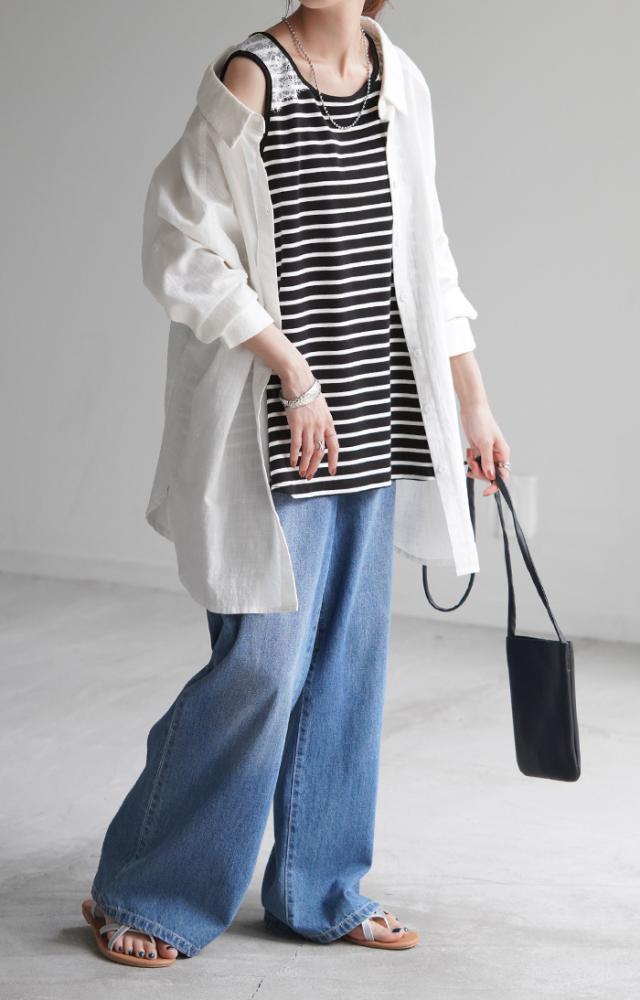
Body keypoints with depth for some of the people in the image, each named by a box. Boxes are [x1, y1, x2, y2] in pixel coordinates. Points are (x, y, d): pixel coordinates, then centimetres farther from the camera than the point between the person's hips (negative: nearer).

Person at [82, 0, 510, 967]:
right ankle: (137, 895, 12)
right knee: (263, 661, -5)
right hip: (275, 433, -7)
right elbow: (185, 246, -13)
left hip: (373, 424, 7)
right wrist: (295, 372, -16)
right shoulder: (251, 79, -10)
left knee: (348, 657, 11)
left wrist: (473, 403, 15)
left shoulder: (401, 82, 9)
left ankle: (319, 890, 25)